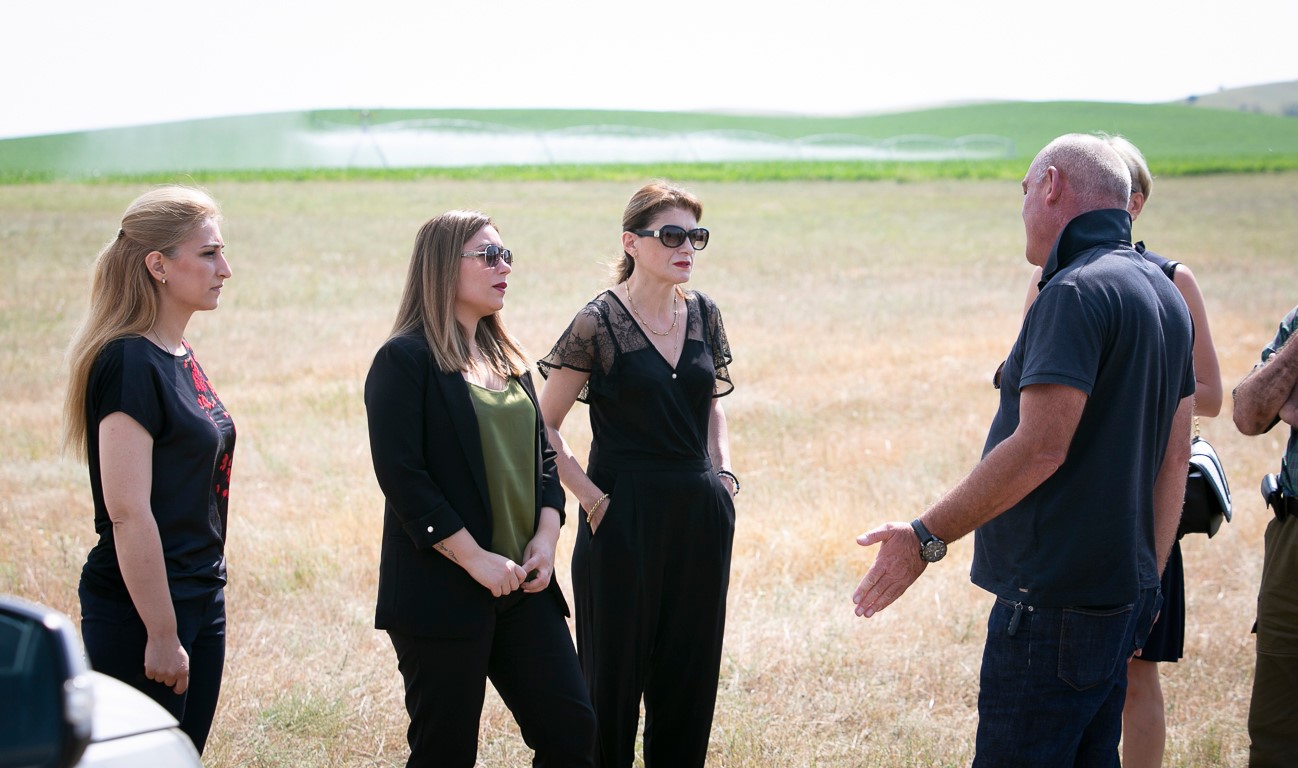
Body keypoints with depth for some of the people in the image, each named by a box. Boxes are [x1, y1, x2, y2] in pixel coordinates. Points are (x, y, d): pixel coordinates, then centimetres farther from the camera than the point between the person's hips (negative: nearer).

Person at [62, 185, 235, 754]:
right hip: (137, 614, -9)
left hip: (199, 599, 9)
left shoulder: (181, 359, 11)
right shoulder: (130, 362, -17)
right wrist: (161, 636, -20)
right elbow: (128, 513, -21)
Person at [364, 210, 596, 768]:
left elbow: (542, 454, 16)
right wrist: (476, 559, -18)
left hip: (524, 587, 7)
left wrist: (546, 535, -2)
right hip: (442, 593, -7)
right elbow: (401, 476, -15)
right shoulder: (404, 360, -8)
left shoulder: (506, 358, 15)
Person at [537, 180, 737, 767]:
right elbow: (543, 427, -6)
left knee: (690, 670, 11)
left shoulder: (704, 315, 7)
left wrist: (723, 474, 7)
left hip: (701, 515, 5)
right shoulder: (600, 323, -10)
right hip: (625, 517, -5)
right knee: (615, 670, 4)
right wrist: (593, 498, -11)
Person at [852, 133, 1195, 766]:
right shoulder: (1164, 294, 15)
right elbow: (1174, 456, 18)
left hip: (1053, 607, -10)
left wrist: (926, 538, -18)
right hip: (1123, 594, 10)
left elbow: (1040, 449, -24)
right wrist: (1146, 583, 22)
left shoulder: (1075, 293, -16)